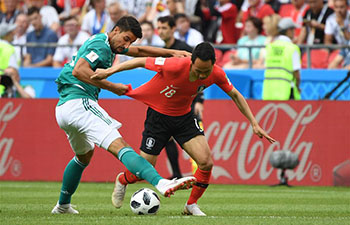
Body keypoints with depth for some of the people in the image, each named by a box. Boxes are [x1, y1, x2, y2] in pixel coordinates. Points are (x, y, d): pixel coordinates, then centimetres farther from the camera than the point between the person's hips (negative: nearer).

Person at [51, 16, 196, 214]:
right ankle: (161, 183, -44)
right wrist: (112, 87, -18)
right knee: (119, 146, -27)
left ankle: (63, 205, 44)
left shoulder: (108, 44, 22)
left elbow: (139, 51, 33)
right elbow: (79, 71, -22)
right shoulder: (100, 45, -8)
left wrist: (171, 53, 25)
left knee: (84, 155, 33)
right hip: (79, 103, -11)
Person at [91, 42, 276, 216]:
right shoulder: (175, 66, -34)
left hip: (184, 116, 4)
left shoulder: (216, 74, -19)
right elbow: (142, 61, -21)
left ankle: (191, 205, 9)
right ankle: (122, 180, 35)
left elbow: (235, 95, -1)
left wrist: (254, 123, -1)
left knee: (206, 163, -14)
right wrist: (109, 71, -21)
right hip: (158, 115, -4)